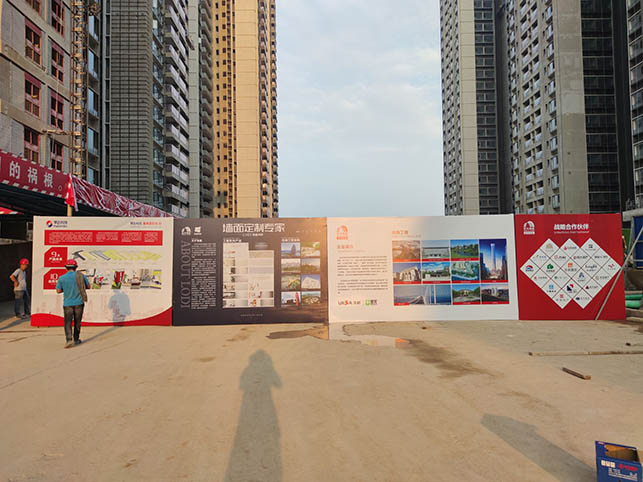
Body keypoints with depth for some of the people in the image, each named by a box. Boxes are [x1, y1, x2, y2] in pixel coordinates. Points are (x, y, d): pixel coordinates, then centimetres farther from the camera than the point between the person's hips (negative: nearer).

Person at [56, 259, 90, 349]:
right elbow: (88, 286, 5)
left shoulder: (62, 278, -5)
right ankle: (76, 339, 23)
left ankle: (69, 339, -16)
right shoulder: (81, 276, -5)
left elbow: (58, 290, 5)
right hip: (79, 302, 1)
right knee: (77, 322, 13)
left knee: (68, 322, 1)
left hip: (67, 303, -1)